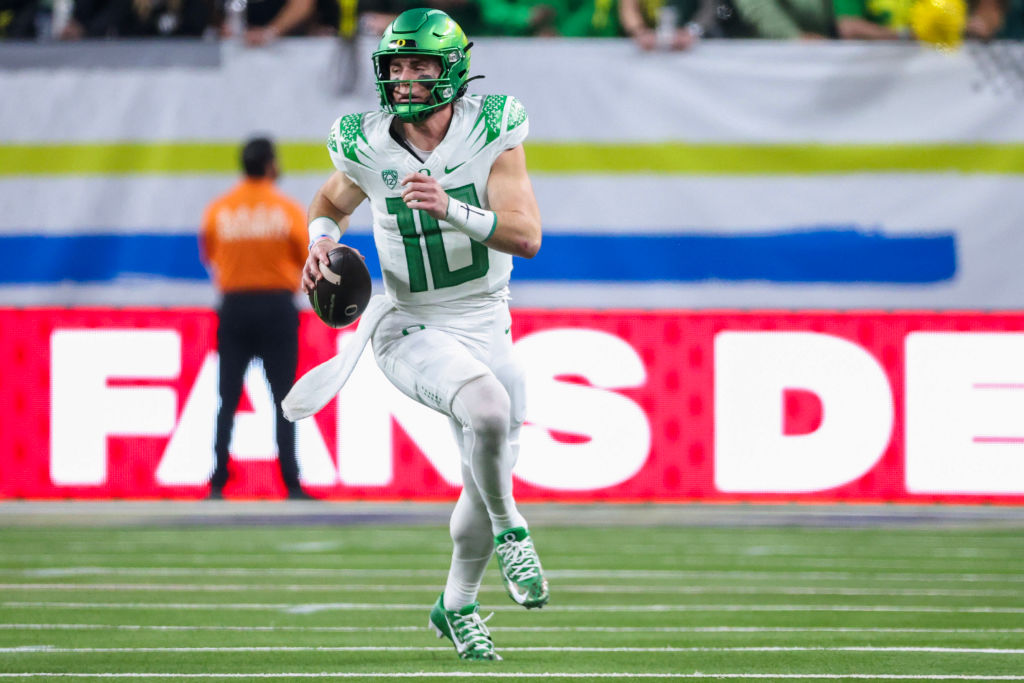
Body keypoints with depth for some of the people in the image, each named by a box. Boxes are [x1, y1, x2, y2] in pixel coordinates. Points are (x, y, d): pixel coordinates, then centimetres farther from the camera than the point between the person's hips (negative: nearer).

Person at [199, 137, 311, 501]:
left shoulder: (218, 209, 0)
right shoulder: (287, 209, -5)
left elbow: (208, 256, 11)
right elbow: (308, 260, -2)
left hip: (234, 306, 2)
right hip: (277, 306, -2)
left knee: (228, 400, 5)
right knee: (284, 399, 2)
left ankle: (217, 484, -2)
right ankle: (291, 484, -3)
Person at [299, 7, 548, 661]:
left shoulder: (493, 131, -12)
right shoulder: (369, 147, -9)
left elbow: (527, 236, -20)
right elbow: (332, 200, 14)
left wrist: (450, 210, -34)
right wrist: (322, 236, -8)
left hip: (486, 324, 2)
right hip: (409, 326, -2)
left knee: (488, 480, 11)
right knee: (487, 408, -33)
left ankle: (456, 607, 35)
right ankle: (509, 529, -7)